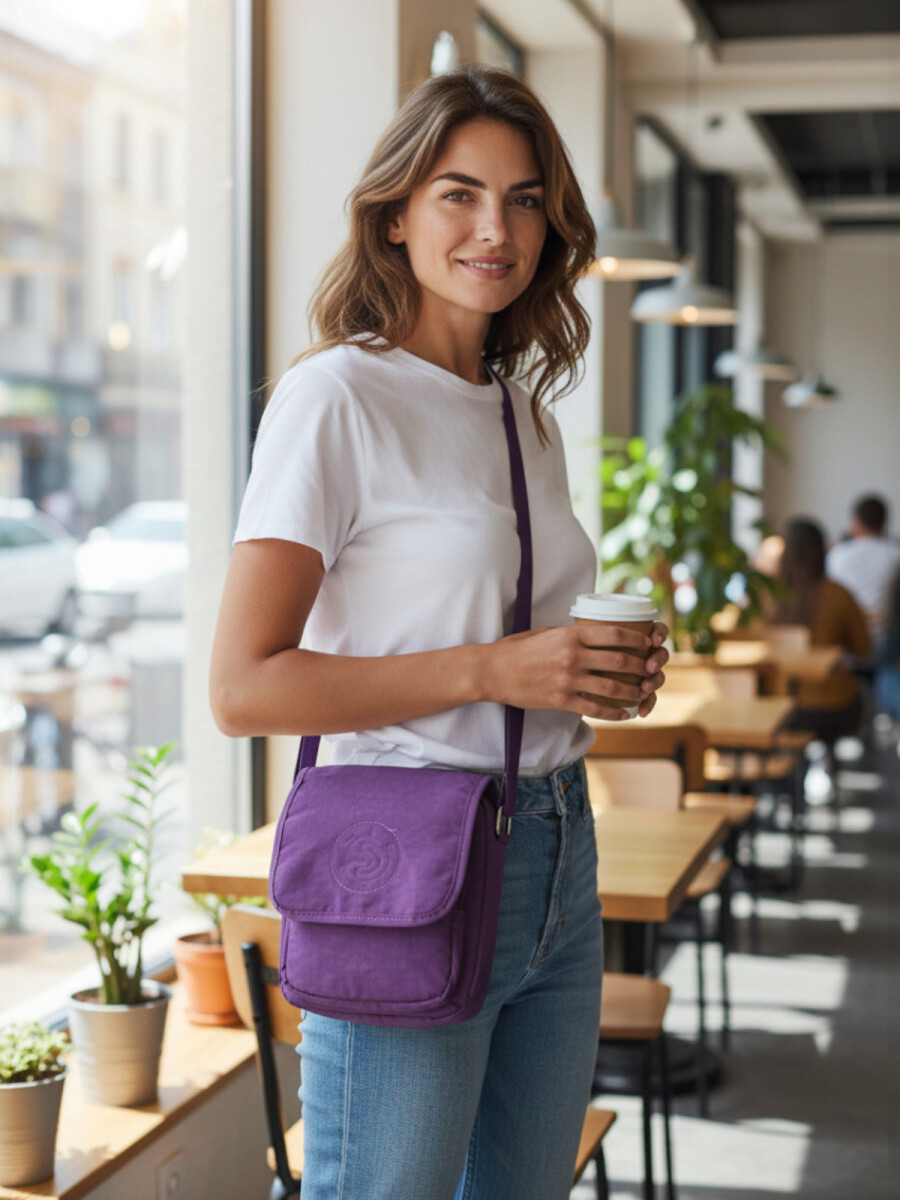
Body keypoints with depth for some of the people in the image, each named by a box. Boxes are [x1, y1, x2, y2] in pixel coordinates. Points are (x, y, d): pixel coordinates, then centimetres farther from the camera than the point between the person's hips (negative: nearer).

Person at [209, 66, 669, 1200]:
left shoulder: (526, 414, 13)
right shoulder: (338, 396, -10)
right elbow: (244, 688, -17)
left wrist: (605, 668, 2)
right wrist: (492, 668, -22)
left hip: (557, 856, 8)